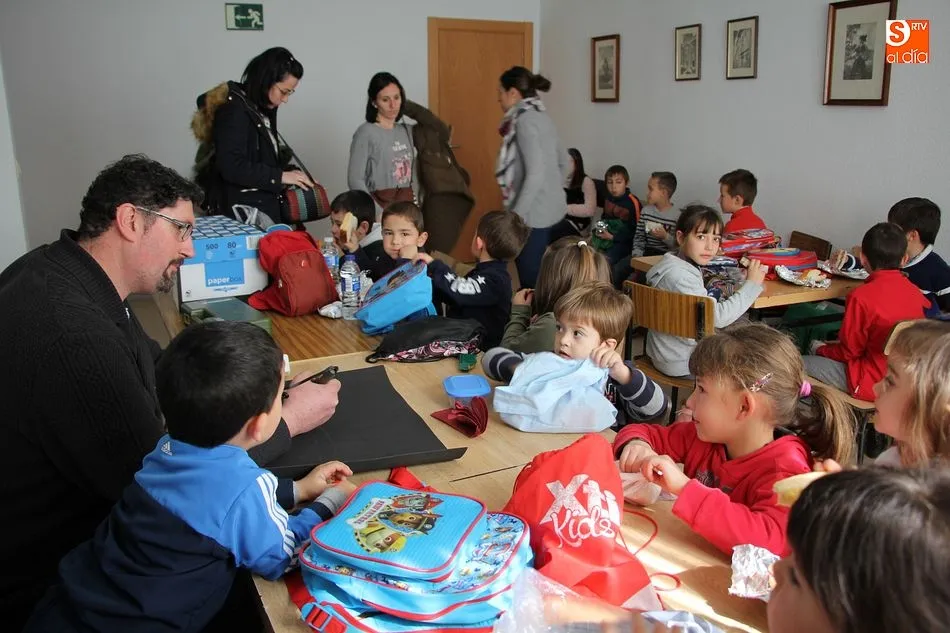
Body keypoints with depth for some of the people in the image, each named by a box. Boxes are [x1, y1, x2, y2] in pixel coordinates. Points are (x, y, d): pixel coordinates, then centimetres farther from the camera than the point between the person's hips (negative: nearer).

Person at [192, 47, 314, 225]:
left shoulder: (263, 109, 13)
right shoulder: (234, 110, -13)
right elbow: (232, 167, -21)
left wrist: (292, 172, 5)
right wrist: (280, 176, -16)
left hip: (264, 206, 8)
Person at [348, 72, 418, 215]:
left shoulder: (407, 131, 12)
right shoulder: (366, 132, -5)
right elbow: (355, 179, -10)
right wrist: (380, 213, -17)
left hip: (408, 205, 5)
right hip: (381, 205, -5)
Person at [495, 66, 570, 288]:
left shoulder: (525, 120, -14)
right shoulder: (541, 117, 13)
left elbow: (535, 174, -22)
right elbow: (564, 163, 20)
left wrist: (515, 217, -20)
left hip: (533, 212, -9)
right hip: (547, 208, 9)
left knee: (530, 281, -4)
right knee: (537, 276, 15)